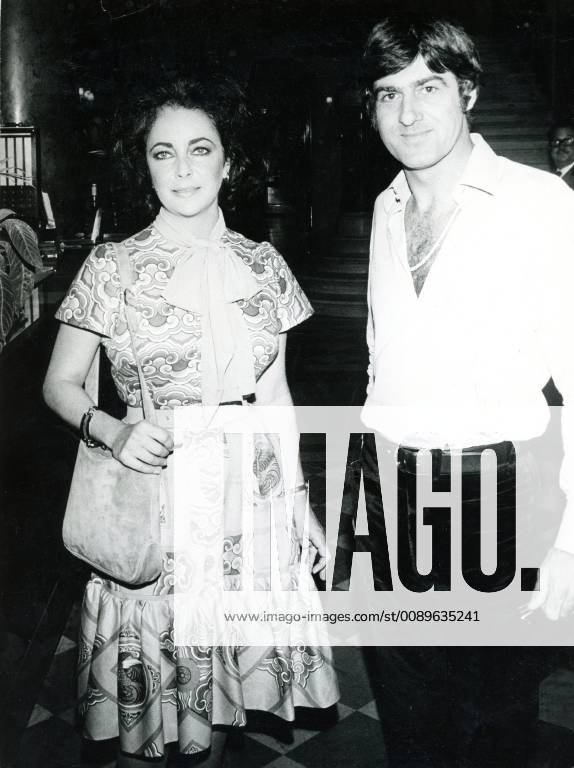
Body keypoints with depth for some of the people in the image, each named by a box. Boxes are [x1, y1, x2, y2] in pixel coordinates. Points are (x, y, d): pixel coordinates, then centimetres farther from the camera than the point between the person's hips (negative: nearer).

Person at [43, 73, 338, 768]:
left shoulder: (262, 265, 4)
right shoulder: (110, 267, -5)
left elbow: (274, 393, 9)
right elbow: (59, 385, 1)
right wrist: (114, 431, -19)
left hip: (250, 502, 3)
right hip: (150, 507, -2)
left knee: (225, 678, 17)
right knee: (144, 691, 8)